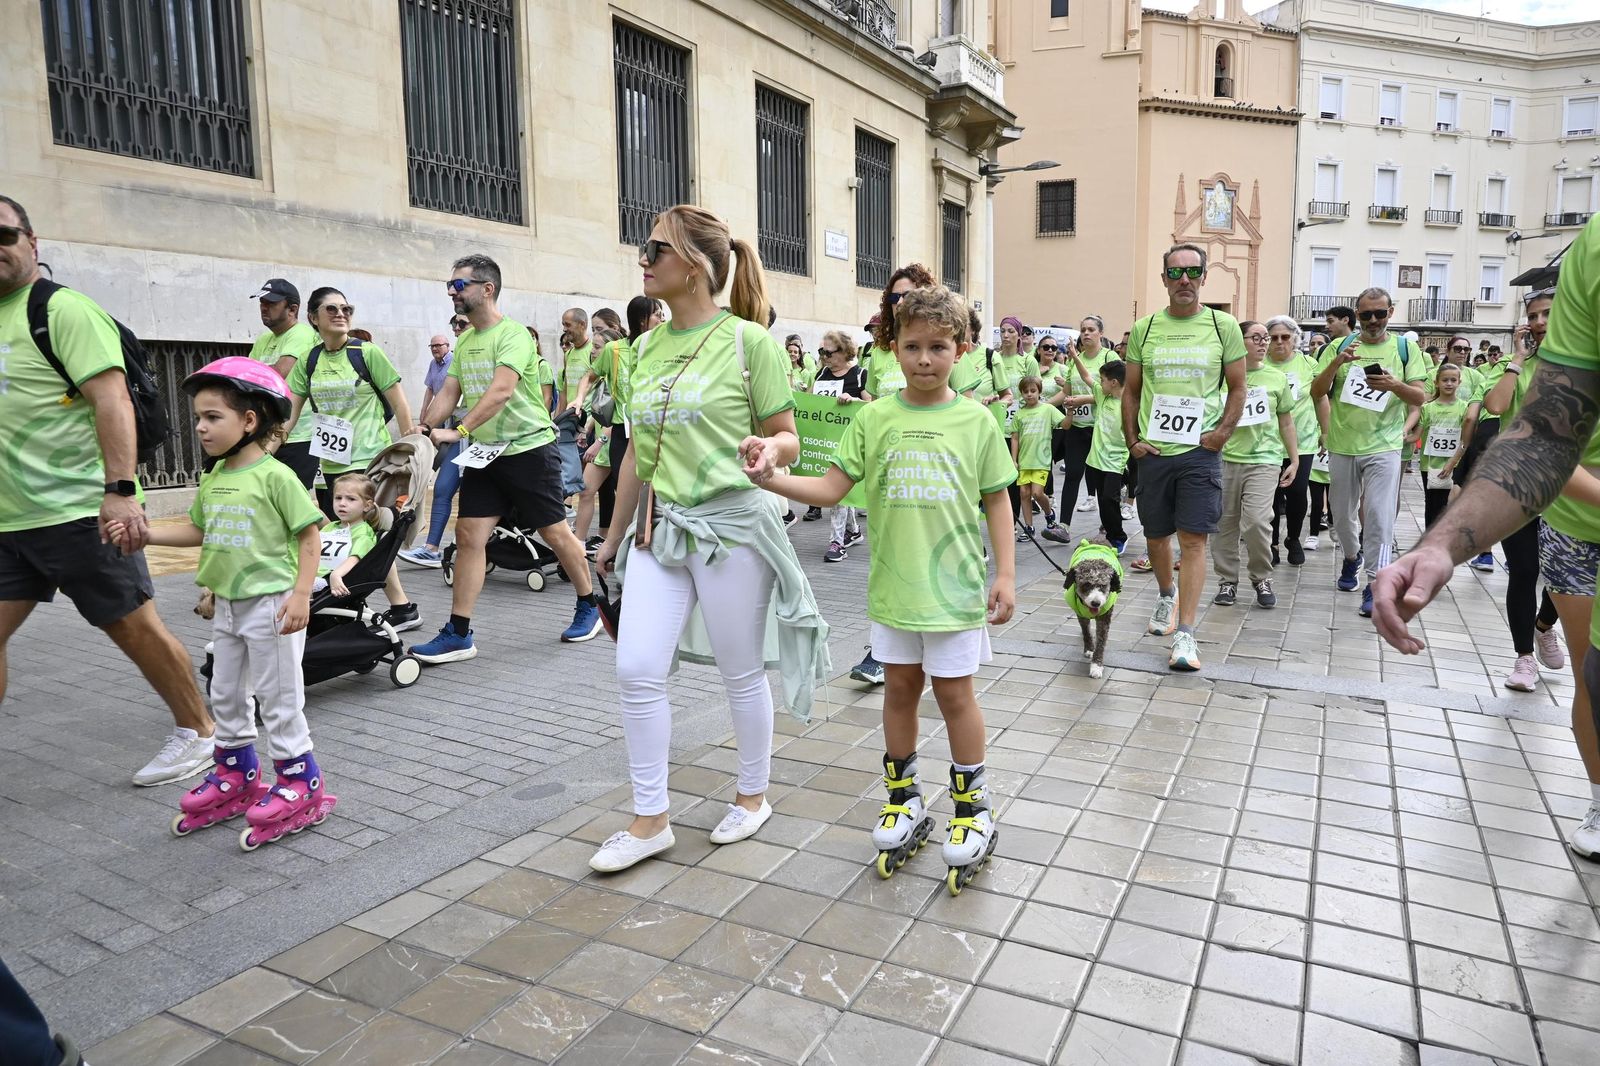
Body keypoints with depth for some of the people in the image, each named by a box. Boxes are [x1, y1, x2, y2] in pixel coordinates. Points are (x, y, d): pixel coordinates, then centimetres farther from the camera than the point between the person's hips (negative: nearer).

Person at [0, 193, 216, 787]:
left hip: (79, 512, -7)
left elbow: (111, 400, -18)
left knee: (134, 627, 0)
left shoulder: (62, 309, -8)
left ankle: (198, 734, 16)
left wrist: (120, 490, -27)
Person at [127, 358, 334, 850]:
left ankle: (300, 783, 13)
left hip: (270, 603, -8)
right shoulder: (213, 481, 8)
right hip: (228, 605, 9)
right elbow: (198, 531, 19)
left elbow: (310, 536, -15)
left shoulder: (275, 476, -16)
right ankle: (236, 777, 34)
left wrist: (300, 594, -22)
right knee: (225, 695, 18)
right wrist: (141, 533, 7)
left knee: (278, 698, 0)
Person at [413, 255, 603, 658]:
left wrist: (458, 430, -33)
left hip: (530, 447, -7)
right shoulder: (464, 340, 11)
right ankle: (458, 634, 5)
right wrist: (422, 430, -6)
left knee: (555, 533, 3)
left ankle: (589, 606, 24)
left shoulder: (513, 334, -14)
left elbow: (501, 391, -26)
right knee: (469, 535, 0)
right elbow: (449, 392, 10)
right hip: (483, 452, 7)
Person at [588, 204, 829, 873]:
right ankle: (650, 821, 16)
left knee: (741, 674, 9)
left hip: (732, 524, -5)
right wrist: (613, 537, 20)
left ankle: (752, 797, 32)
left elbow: (788, 438, -4)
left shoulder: (748, 340, -8)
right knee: (636, 671, 0)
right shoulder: (647, 347, 9)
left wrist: (769, 450, -28)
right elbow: (637, 450, 15)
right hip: (659, 527, 6)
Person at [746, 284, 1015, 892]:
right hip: (892, 586, 2)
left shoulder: (974, 421, -3)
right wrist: (770, 479, -15)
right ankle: (904, 798, 33)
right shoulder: (875, 419, 0)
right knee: (901, 688, 15)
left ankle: (973, 806, 26)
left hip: (954, 585, -2)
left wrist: (1005, 574, -1)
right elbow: (831, 488, -1)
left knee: (954, 693, 6)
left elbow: (997, 501, 3)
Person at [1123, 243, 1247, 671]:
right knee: (1156, 536, 13)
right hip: (1154, 451, 2)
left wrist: (1223, 431, -8)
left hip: (1200, 450, -2)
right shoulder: (1144, 329, 7)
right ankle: (1167, 594, 42)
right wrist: (1132, 440, 2)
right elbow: (1131, 391, 12)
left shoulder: (1224, 326, 3)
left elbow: (1238, 389, 7)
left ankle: (1185, 634, -5)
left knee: (1194, 539, -7)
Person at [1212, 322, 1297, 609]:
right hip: (1225, 458, 0)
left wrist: (1294, 459, 11)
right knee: (1224, 523, 5)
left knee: (1256, 521, -12)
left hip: (1264, 459, 0)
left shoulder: (1276, 377, 7)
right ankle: (1227, 580, 20)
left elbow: (1286, 421, 12)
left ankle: (1262, 578, 10)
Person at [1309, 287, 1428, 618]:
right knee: (1343, 514, 14)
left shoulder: (1405, 348, 3)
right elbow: (1317, 392, -3)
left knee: (1379, 515, -9)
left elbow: (1420, 398, -1)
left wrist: (1396, 385, -22)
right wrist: (1337, 362, -19)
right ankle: (1352, 557, 41)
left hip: (1383, 446, -2)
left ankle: (1374, 584, -4)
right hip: (1342, 445, 2)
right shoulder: (1340, 346, 4)